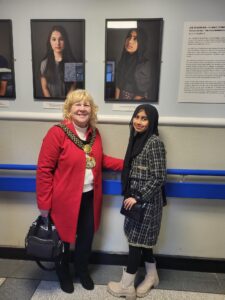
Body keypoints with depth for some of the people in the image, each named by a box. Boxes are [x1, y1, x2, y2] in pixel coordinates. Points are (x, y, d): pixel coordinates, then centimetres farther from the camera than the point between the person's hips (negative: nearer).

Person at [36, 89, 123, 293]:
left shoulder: (94, 133, 2)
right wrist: (44, 203, -15)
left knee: (87, 236, 21)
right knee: (64, 237, 18)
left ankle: (82, 269, 50)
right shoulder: (57, 133, -18)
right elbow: (44, 169, -16)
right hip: (65, 199, -5)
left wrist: (126, 164, 2)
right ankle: (63, 273, 47)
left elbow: (100, 160, 14)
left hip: (89, 197, 6)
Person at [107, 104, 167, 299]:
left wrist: (138, 197, -16)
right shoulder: (136, 139, 8)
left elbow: (159, 177, -19)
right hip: (136, 199, 8)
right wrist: (130, 196, 13)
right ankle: (152, 276, 39)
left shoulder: (155, 143, -17)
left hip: (146, 201, -8)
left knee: (136, 241, 4)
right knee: (142, 241, 18)